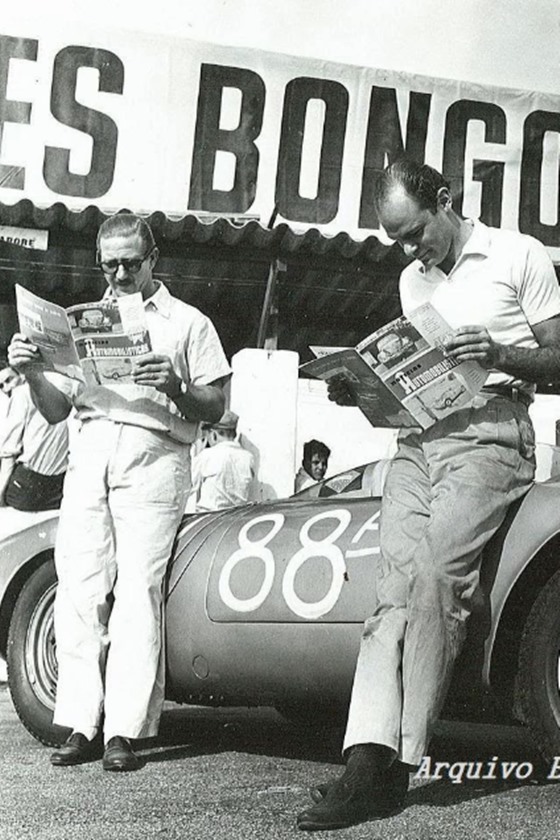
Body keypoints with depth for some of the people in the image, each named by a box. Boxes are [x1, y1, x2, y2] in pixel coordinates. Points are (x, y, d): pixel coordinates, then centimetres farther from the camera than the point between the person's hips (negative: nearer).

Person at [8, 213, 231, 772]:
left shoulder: (188, 323, 16)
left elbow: (214, 409, 9)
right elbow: (55, 410, 21)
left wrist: (175, 387, -11)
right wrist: (33, 373, 2)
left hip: (153, 457, -3)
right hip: (88, 452, 3)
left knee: (138, 589, -12)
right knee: (77, 587, -6)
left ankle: (124, 731, -12)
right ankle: (80, 726, -4)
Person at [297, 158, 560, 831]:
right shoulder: (412, 279, 23)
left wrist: (500, 356, -16)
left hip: (490, 435, -5)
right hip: (417, 438, 5)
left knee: (434, 574, -22)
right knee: (395, 588, -12)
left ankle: (398, 762, -19)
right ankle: (368, 761, -22)